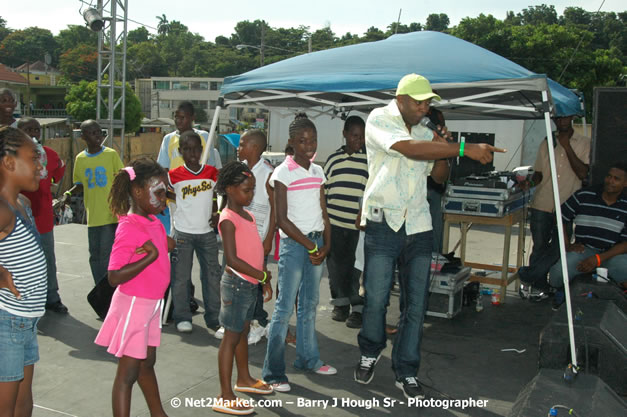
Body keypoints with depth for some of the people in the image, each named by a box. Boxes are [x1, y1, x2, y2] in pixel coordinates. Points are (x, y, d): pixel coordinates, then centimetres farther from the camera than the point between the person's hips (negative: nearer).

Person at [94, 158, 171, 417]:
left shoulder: (153, 221, 3)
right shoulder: (128, 228, -22)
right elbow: (114, 277, -28)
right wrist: (151, 256, -31)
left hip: (152, 303, 9)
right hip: (133, 305, -9)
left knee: (147, 363, 22)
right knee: (128, 372, 2)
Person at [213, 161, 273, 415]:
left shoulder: (248, 215, 12)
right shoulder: (228, 219, -16)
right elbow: (232, 259, -22)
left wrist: (265, 280, 14)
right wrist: (262, 276, -18)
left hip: (251, 284, 9)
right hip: (237, 283, -9)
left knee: (243, 331, 20)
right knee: (231, 336, -3)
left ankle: (244, 379, 37)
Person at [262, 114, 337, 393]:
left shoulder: (317, 172, 10)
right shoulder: (283, 173, -9)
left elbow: (323, 212, 13)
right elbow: (282, 219, -12)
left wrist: (326, 244, 0)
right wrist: (310, 246, -11)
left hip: (316, 243, 6)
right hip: (293, 243, -6)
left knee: (310, 304, 15)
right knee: (285, 307, -5)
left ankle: (308, 358, 28)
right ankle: (273, 372, 3)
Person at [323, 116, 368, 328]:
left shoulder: (370, 159, 2)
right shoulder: (333, 159, 9)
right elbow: (324, 189, 16)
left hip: (359, 224, -3)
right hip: (334, 223, 3)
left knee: (358, 267, -1)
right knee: (336, 264, 10)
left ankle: (358, 308, 9)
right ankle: (341, 302, 26)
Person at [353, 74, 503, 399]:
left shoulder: (425, 132, 14)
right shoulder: (379, 119, -5)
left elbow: (438, 175, 21)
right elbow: (410, 149, -24)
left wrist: (443, 151, 0)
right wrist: (464, 148, -28)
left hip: (418, 226, 5)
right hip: (383, 224, -5)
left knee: (416, 305, 5)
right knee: (375, 300, 2)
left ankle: (406, 372, 18)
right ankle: (370, 354, 30)